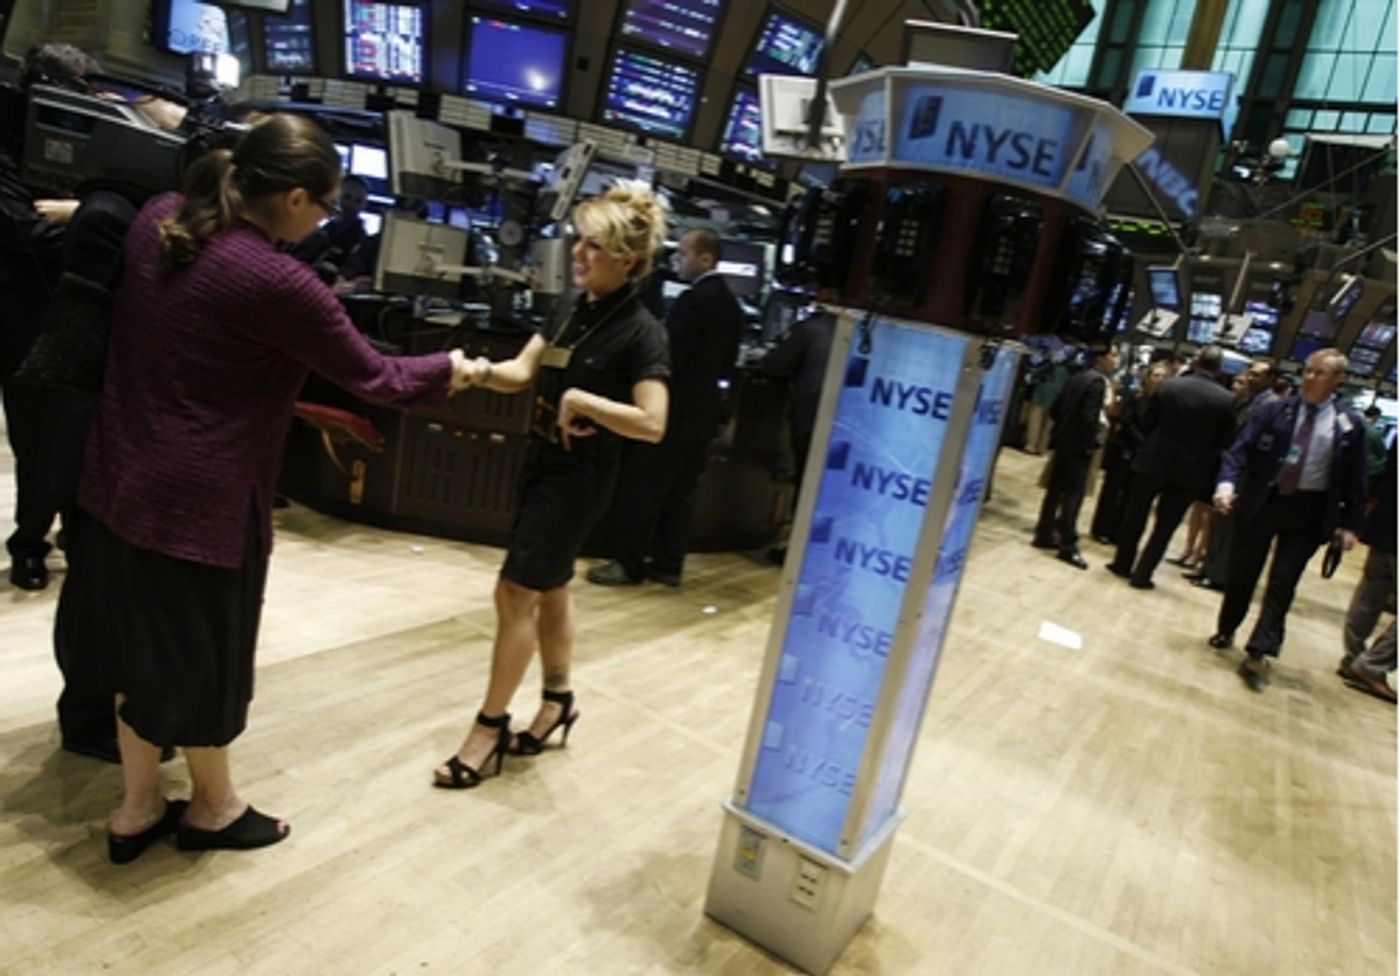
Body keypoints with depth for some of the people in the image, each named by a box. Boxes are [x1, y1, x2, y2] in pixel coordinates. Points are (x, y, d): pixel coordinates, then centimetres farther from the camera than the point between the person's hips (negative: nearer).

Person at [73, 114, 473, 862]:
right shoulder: (276, 283, -24)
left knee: (144, 647, 21)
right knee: (205, 654, 13)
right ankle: (212, 807, 36)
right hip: (200, 498, -8)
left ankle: (137, 808, 38)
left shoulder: (159, 218, 1)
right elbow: (373, 377, -15)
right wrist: (451, 370, 1)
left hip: (121, 479, 8)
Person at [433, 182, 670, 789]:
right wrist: (484, 372, -15)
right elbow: (523, 373, 4)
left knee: (515, 592, -4)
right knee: (548, 588, 18)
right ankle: (558, 701, 36)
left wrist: (581, 400, -26)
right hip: (541, 460, 8)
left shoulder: (640, 333, -18)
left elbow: (652, 424, -25)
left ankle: (490, 727, 11)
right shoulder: (572, 305, 4)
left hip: (579, 477, -8)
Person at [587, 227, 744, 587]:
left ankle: (630, 564, 7)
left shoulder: (694, 300, -17)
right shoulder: (731, 304, 10)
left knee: (640, 488, 0)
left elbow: (669, 355, -20)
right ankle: (668, 565, 18)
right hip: (701, 412, 9)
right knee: (680, 492, 12)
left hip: (672, 410, -9)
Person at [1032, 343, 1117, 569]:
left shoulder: (1077, 377, 11)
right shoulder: (1097, 381, -14)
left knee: (1056, 490, 13)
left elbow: (1056, 408, 14)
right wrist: (1090, 444, -14)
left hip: (1063, 441, 8)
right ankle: (1067, 547, -3)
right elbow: (1089, 417, -22)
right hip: (1078, 446, -8)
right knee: (1073, 494, -5)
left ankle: (1044, 535, 21)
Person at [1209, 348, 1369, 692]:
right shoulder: (1274, 411, -3)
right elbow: (1240, 450, -7)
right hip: (1263, 501, 0)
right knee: (1242, 574, 11)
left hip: (1309, 510, 0)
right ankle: (1225, 632, 31)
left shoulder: (1350, 424, -1)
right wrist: (1227, 484, -24)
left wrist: (1349, 523, 1)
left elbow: (1355, 478, 4)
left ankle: (1258, 654, 1)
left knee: (1283, 584, -1)